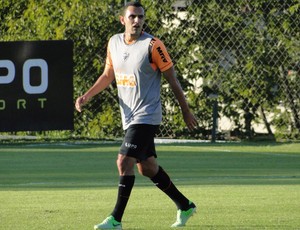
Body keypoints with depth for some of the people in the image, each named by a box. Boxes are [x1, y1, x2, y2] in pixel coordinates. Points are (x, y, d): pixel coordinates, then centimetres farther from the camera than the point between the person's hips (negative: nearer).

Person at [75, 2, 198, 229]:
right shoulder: (114, 42, 5)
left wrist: (186, 111, -2)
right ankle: (185, 206, 30)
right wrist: (87, 96, 5)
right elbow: (108, 75, 18)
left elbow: (172, 78, -7)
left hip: (147, 116, -7)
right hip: (129, 117, 7)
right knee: (147, 168, 14)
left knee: (125, 162, -16)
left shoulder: (152, 45, -14)